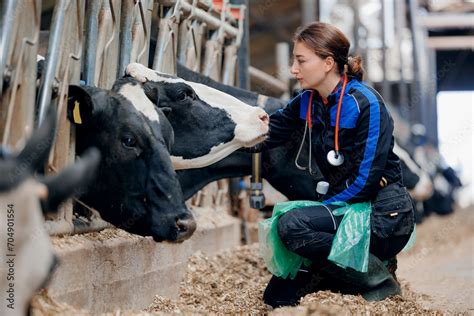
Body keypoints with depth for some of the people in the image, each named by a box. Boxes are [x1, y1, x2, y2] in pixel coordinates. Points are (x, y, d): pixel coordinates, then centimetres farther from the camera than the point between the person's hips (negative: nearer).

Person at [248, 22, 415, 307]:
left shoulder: (366, 104, -17)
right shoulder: (307, 103, 5)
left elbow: (365, 180, -20)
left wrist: (323, 207, -18)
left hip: (383, 212, -8)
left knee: (293, 225, -29)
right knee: (279, 295, 2)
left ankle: (378, 279, -13)